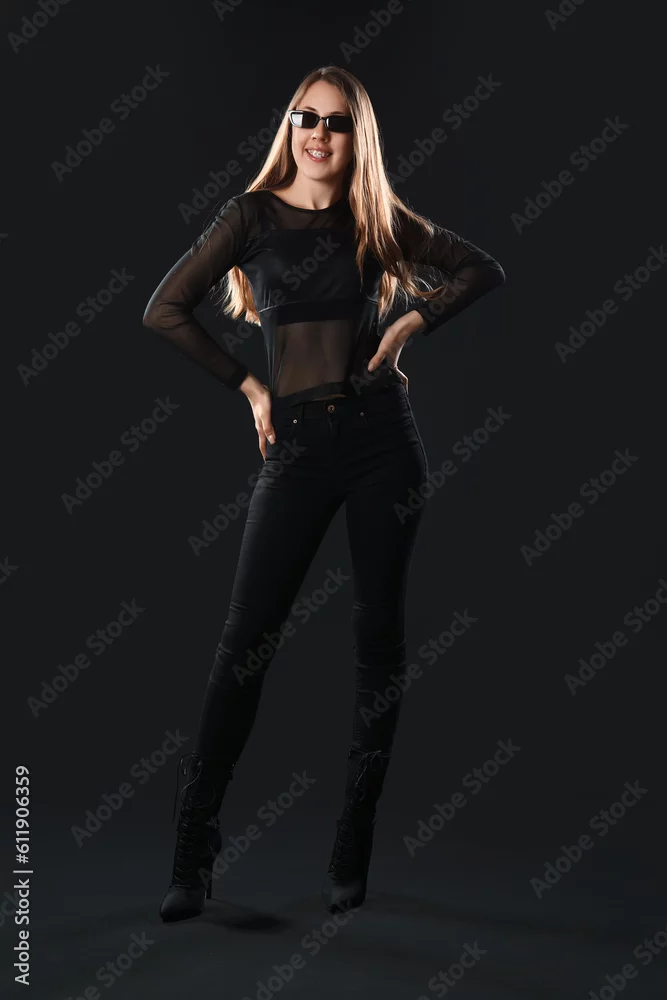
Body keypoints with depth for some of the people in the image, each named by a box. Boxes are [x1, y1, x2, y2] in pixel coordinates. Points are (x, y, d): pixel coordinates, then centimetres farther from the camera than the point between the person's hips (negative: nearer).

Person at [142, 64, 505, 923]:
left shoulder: (378, 220, 9)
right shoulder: (254, 214, 3)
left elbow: (484, 269, 16)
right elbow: (165, 311, -3)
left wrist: (412, 322, 2)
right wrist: (248, 386, -1)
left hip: (382, 435, 2)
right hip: (298, 443, -1)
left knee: (379, 635, 3)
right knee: (247, 638, -5)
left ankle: (353, 852, 16)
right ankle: (193, 850, 6)